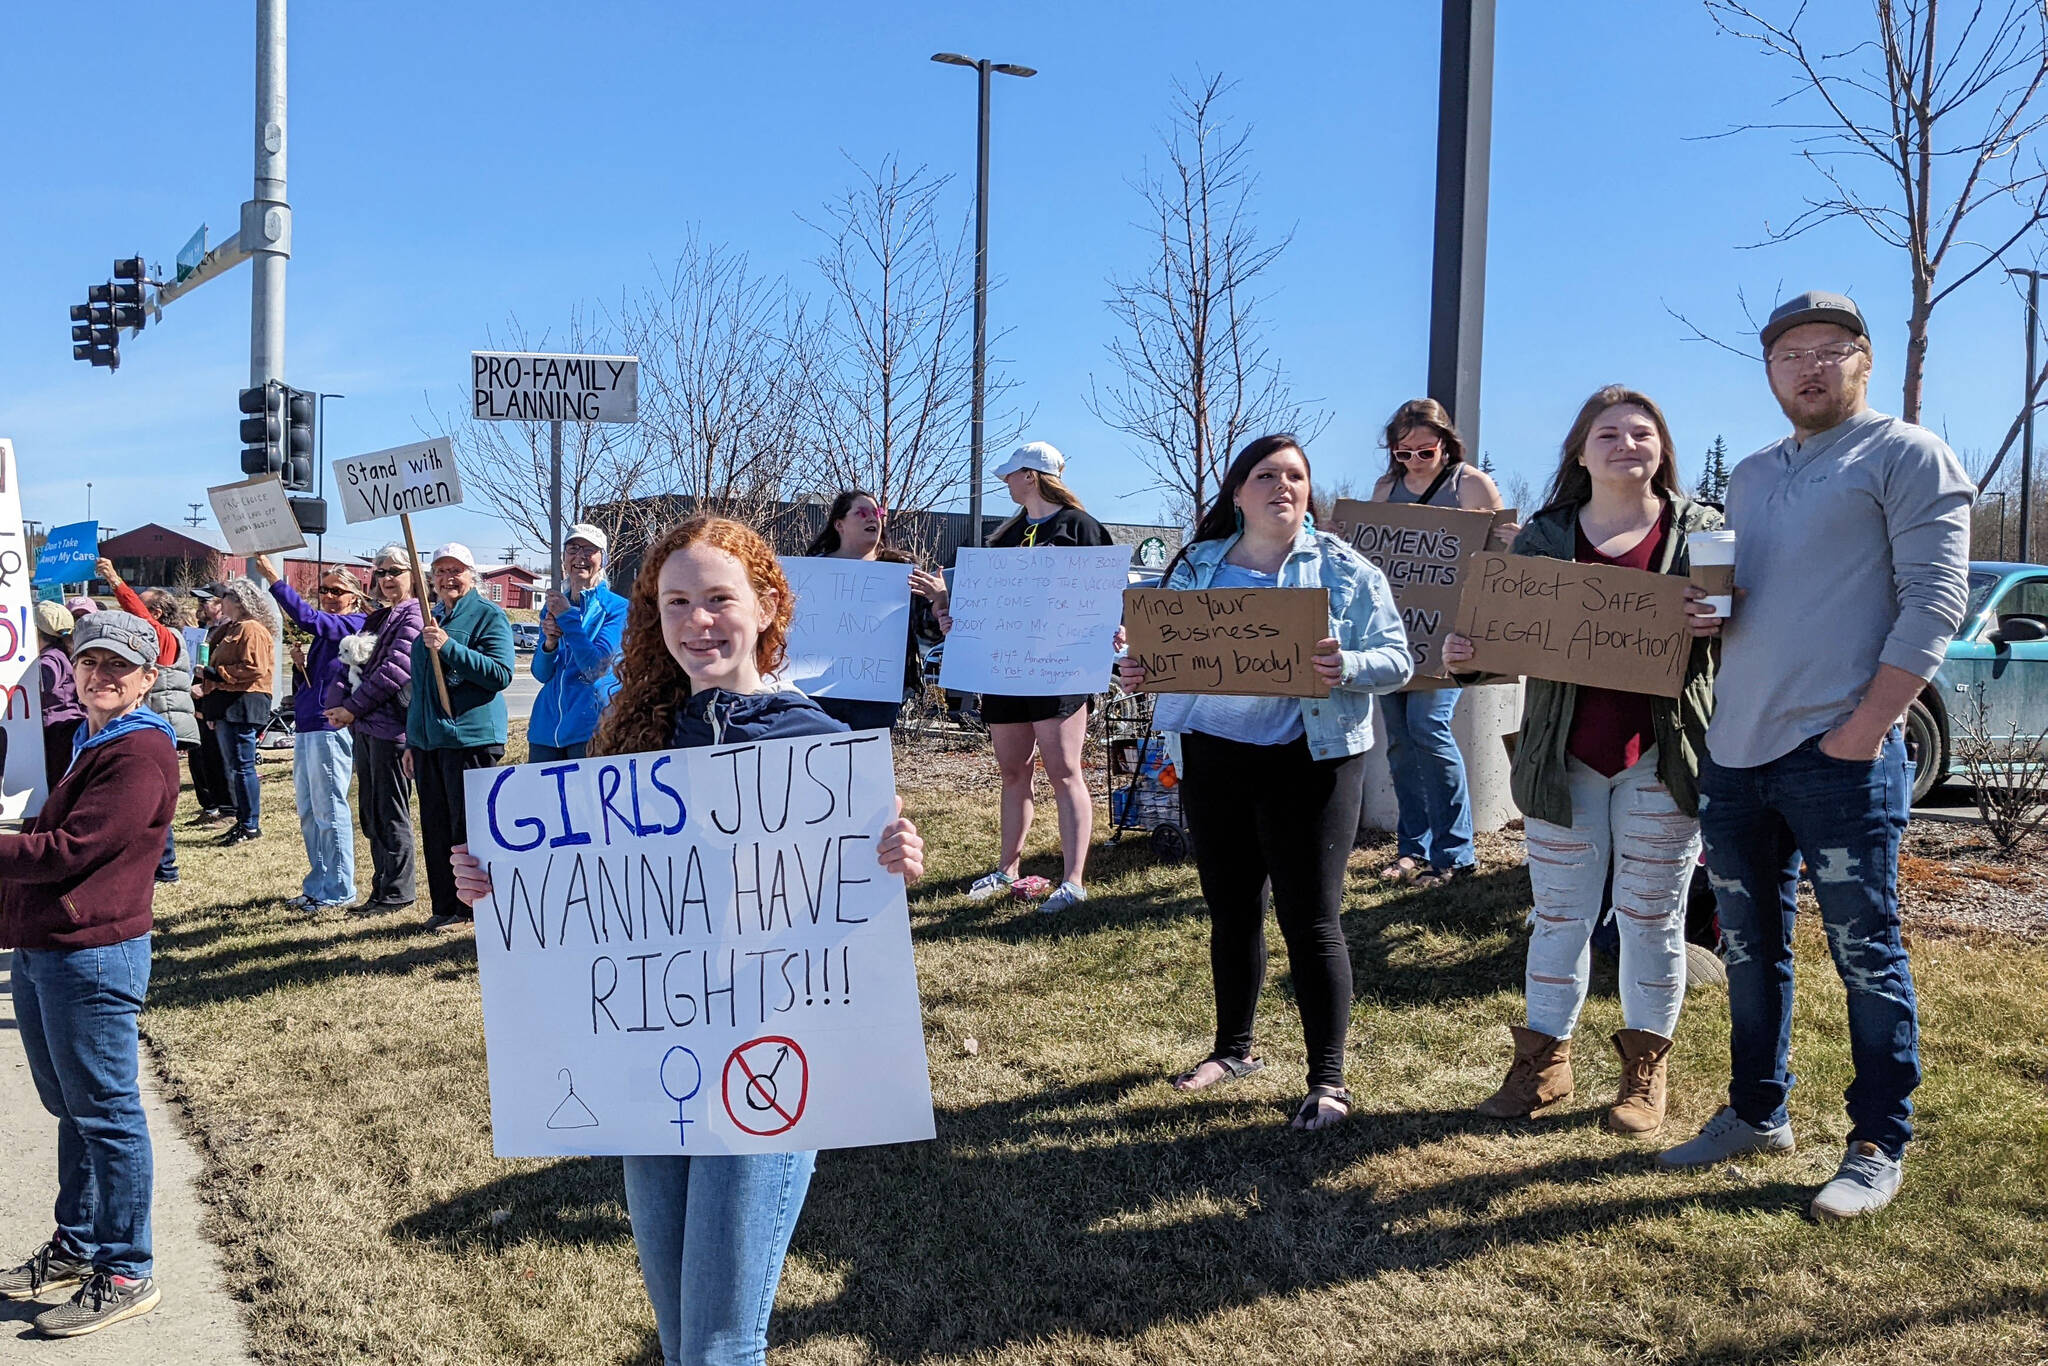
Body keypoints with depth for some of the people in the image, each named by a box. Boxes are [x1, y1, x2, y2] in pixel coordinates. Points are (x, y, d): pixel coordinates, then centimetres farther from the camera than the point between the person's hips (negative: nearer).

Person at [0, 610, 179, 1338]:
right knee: (71, 1107, 20)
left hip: (90, 957, -10)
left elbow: (71, 849, -21)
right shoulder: (88, 743, 19)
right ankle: (77, 1244, 34)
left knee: (105, 1113, -2)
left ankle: (125, 1273, 8)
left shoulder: (140, 753, -15)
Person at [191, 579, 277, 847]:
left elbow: (253, 669, -21)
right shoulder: (232, 629, 21)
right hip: (228, 708, 11)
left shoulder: (252, 629, -11)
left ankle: (251, 825, -4)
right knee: (233, 766, 14)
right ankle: (242, 821, 20)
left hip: (242, 707, -11)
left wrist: (215, 673, -17)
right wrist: (207, 687, 18)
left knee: (241, 766, -8)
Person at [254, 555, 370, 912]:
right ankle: (318, 886, 23)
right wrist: (300, 665, 1)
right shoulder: (326, 631, 19)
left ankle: (339, 892, 3)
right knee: (309, 814, 14)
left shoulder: (355, 625, -7)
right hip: (306, 727, 10)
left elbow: (308, 619, -24)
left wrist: (273, 577, -23)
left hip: (331, 728, -10)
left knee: (330, 812, -5)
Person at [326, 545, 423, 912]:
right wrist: (338, 703, -1)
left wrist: (354, 707, -15)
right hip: (364, 728, 9)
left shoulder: (414, 616, -8)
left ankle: (398, 892, 4)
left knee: (391, 814, -3)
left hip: (391, 727, -9)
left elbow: (394, 671, -17)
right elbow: (350, 665, 17)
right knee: (371, 813, 13)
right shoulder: (375, 619, 21)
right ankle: (381, 889, 20)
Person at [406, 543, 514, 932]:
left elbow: (500, 674, -16)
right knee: (436, 828, 10)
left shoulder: (488, 615, -4)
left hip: (471, 737, -7)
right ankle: (444, 907, 18)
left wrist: (448, 647, -23)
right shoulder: (429, 618, 19)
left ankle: (472, 910, 5)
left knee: (469, 829, -3)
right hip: (428, 739, 8)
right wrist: (411, 741, 23)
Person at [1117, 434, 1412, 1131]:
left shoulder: (1344, 569, 0)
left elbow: (1397, 659, -4)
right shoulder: (1196, 568, 9)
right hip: (1211, 759, 4)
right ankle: (1233, 1047, 33)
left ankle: (1328, 1079, 8)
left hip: (1309, 762, -3)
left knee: (1311, 921, -3)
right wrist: (1137, 672, -10)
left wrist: (1346, 668, -25)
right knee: (1231, 911, 15)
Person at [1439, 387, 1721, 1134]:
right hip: (1563, 756, 1)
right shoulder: (1543, 537, 7)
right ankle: (1544, 1058, 19)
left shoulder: (1701, 530, 4)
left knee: (1651, 917, 8)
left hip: (1661, 756, -1)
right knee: (1558, 914, 8)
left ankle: (1646, 1066, 23)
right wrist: (1464, 652, -13)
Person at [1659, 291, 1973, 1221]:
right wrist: (1701, 614, 0)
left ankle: (1880, 1145, 14)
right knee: (1750, 949, 15)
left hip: (1840, 755, -7)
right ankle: (1757, 1114, 29)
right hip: (1734, 752, 7)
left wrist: (1864, 728, -17)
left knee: (1865, 953, 2)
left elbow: (1933, 601, -11)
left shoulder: (1906, 456, -3)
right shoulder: (1750, 476, 18)